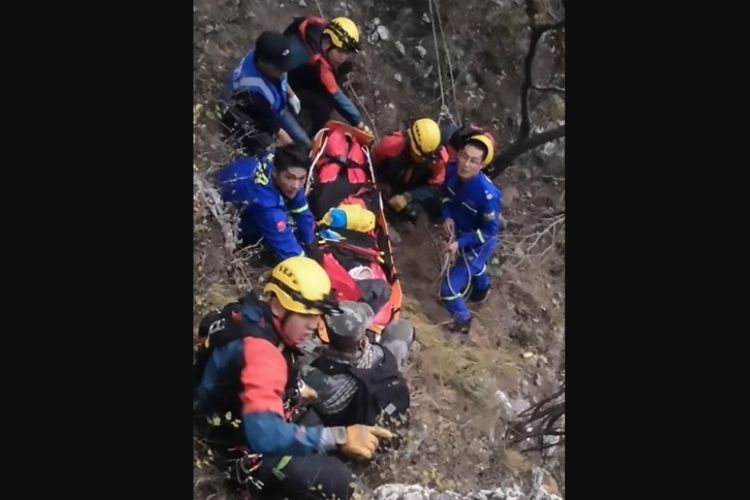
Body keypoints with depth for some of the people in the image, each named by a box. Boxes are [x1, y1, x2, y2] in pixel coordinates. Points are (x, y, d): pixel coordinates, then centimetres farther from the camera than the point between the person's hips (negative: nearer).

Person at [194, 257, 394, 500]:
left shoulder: (250, 317, -3)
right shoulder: (258, 350, -32)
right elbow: (265, 435, -44)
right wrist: (339, 437, -43)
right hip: (237, 449, -10)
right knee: (337, 480, -21)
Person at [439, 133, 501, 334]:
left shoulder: (487, 194, -40)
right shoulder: (452, 170, -22)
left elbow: (489, 231, -26)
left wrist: (460, 243, -31)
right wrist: (447, 216, -16)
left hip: (479, 242, -7)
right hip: (460, 232, 7)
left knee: (449, 289, -3)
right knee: (473, 266, 38)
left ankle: (462, 320, 28)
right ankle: (482, 288, 72)